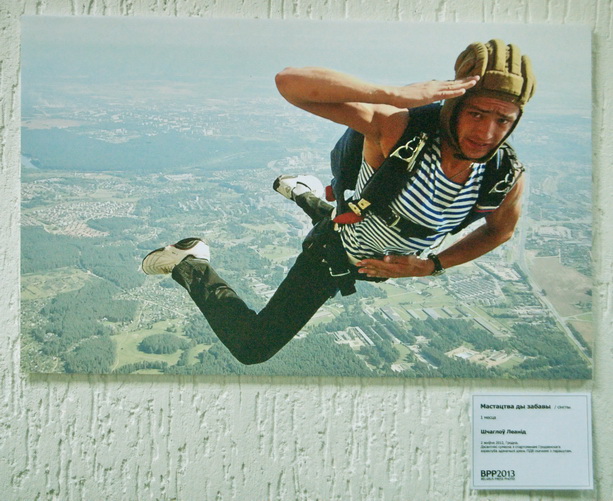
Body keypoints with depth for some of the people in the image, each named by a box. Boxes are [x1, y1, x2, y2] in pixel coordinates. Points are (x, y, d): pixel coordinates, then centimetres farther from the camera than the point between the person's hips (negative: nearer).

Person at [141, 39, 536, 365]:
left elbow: (501, 230, -2)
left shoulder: (507, 179, -27)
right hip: (335, 254, -5)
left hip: (392, 261, 6)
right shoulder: (397, 129, -40)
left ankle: (304, 194, 61)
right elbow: (290, 81, -48)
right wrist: (396, 96, -57)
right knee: (252, 348, 0)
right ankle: (189, 265, 20)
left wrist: (432, 265, -14)